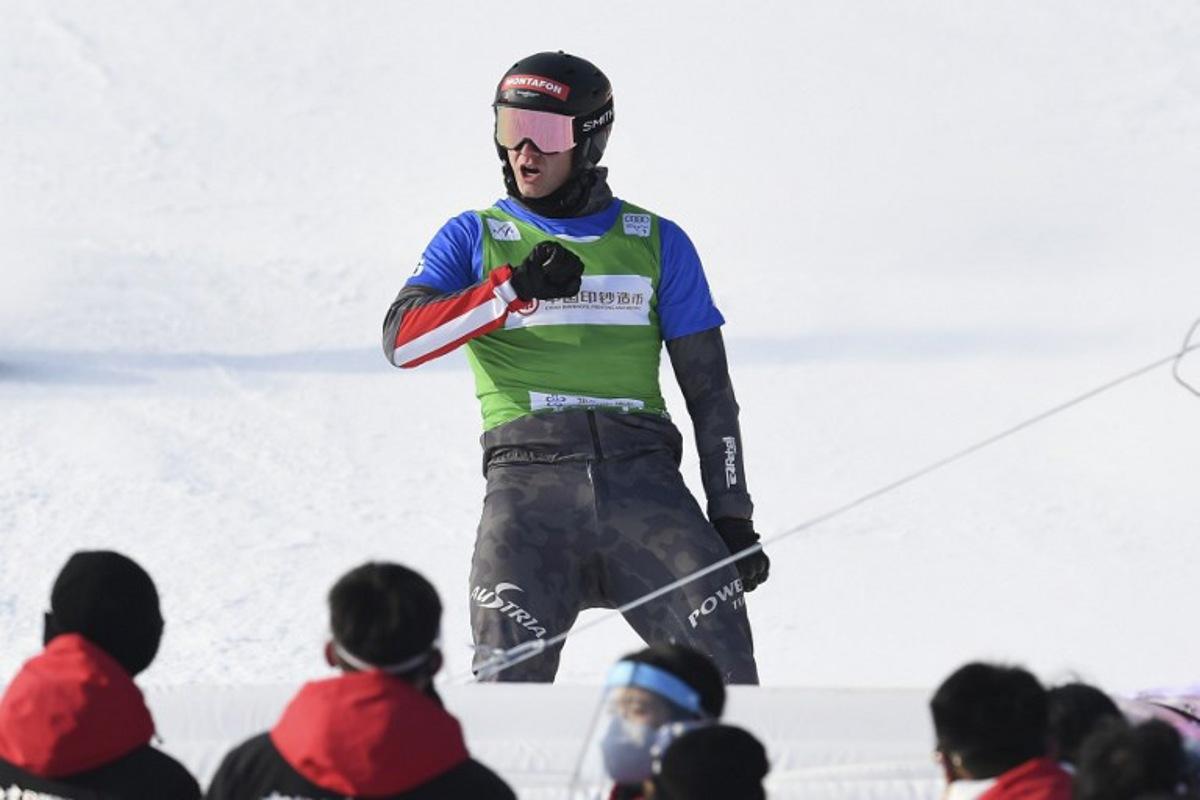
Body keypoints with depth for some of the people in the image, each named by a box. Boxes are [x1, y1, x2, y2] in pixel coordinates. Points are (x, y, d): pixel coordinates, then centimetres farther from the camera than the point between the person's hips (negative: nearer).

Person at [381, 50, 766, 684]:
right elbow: (402, 340, -2)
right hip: (529, 478, -1)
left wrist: (732, 518, 10)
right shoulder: (475, 239, 14)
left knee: (720, 660, -15)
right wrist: (516, 288, -14)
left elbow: (710, 391, 18)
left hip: (643, 481, 1)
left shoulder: (656, 244, 16)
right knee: (510, 674, -20)